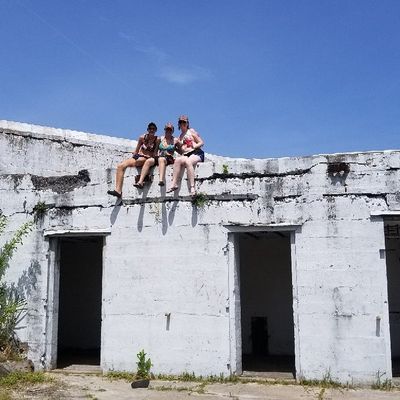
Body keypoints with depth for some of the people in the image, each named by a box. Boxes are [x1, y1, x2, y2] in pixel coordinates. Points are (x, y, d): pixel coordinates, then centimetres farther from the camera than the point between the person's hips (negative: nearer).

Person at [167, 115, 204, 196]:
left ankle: (192, 187, -45)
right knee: (178, 160, -29)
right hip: (186, 155, 4)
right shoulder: (180, 137, 24)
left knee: (188, 161, -37)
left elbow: (201, 142, 5)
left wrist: (194, 146, -12)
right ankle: (174, 184, -36)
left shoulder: (191, 131, 11)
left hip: (196, 153, -4)